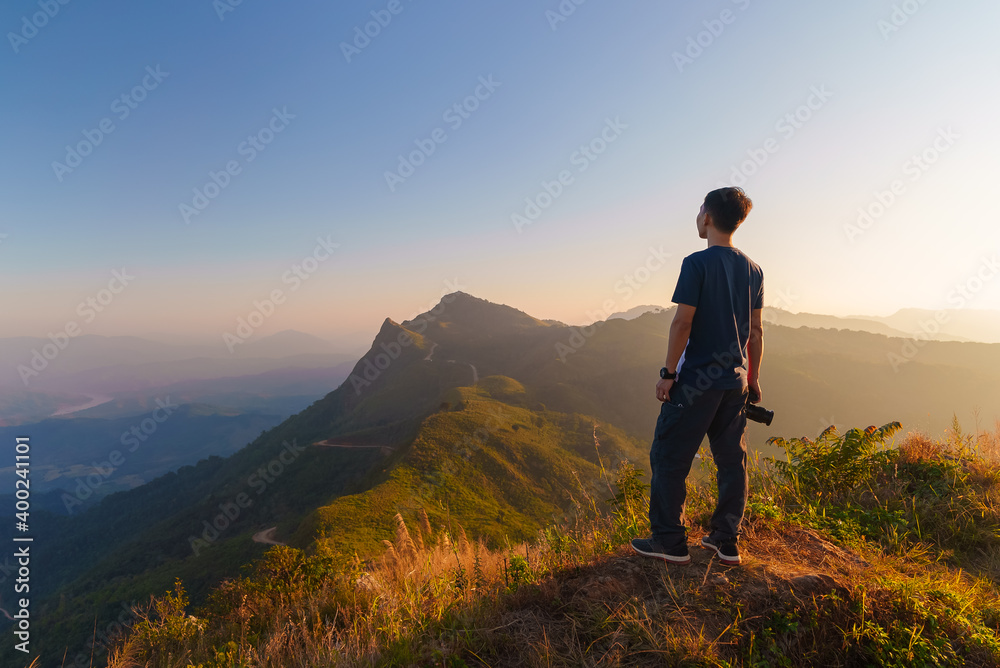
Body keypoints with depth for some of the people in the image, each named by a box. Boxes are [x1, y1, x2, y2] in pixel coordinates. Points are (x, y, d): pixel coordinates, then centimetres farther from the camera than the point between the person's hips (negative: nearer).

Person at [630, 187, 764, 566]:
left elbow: (683, 322, -16)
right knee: (732, 459, 13)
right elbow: (756, 330, 11)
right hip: (736, 379, 7)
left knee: (669, 456, 3)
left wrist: (668, 372, -10)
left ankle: (669, 542, 9)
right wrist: (753, 377, 18)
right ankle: (726, 541, 22)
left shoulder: (697, 263, -12)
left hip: (697, 379, -7)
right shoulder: (753, 270, 8)